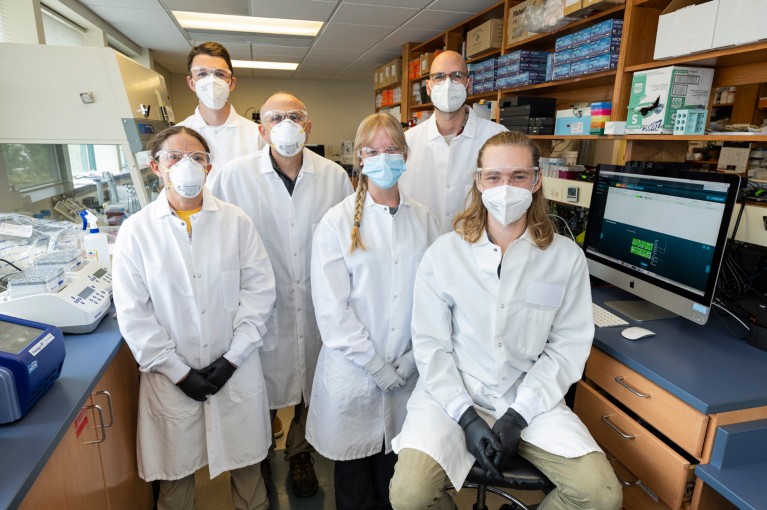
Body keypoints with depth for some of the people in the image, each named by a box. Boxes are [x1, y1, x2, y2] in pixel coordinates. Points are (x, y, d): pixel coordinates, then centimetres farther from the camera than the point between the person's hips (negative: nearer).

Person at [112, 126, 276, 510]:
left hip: (236, 370, 1)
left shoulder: (236, 222, -5)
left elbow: (259, 290, -5)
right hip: (171, 376, 0)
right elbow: (133, 314, -5)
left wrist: (232, 359, -9)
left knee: (245, 460, 17)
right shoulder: (136, 230, -5)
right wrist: (180, 372, -7)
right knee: (175, 470, 16)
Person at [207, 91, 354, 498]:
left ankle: (300, 454, 47)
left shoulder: (335, 176, -2)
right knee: (262, 392, 16)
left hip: (317, 308, 2)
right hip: (262, 308, -1)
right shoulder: (233, 176, -8)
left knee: (310, 387, 18)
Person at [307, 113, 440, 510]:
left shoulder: (423, 220, 2)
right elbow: (331, 309, -10)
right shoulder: (337, 222, -6)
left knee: (396, 469, 17)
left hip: (409, 371, 2)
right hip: (353, 372, -2)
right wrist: (378, 367, -11)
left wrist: (410, 361, -7)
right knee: (354, 472, 16)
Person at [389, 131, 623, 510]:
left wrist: (517, 416, -10)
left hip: (530, 397, 2)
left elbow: (568, 345, -3)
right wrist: (466, 417, -13)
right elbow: (431, 345, -5)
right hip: (453, 392, -1)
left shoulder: (566, 256, -3)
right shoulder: (443, 253, -6)